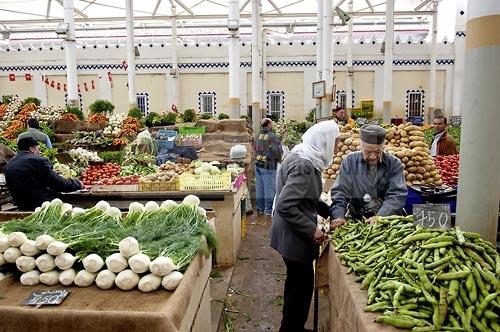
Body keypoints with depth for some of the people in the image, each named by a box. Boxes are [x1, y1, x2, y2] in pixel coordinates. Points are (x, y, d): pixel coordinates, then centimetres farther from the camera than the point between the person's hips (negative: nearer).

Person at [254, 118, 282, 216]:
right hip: (268, 165, -7)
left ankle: (260, 208, 24)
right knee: (269, 188, 2)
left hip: (258, 164, 7)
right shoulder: (272, 136, -15)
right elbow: (277, 151, -17)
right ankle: (268, 210, 8)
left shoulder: (258, 136, 7)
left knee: (259, 187, 14)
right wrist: (278, 159, 1)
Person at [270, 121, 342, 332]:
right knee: (301, 285, 6)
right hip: (294, 236, -10)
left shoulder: (304, 158, 6)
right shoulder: (304, 166, -25)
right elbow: (285, 206, -29)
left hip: (295, 233, 10)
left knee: (298, 283, 23)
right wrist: (312, 230, -23)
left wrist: (330, 212, 12)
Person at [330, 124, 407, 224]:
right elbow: (339, 193, -1)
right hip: (355, 221, -2)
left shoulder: (394, 163, 0)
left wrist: (380, 216, -24)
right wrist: (339, 217, -18)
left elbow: (397, 195, -9)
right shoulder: (350, 161, 1)